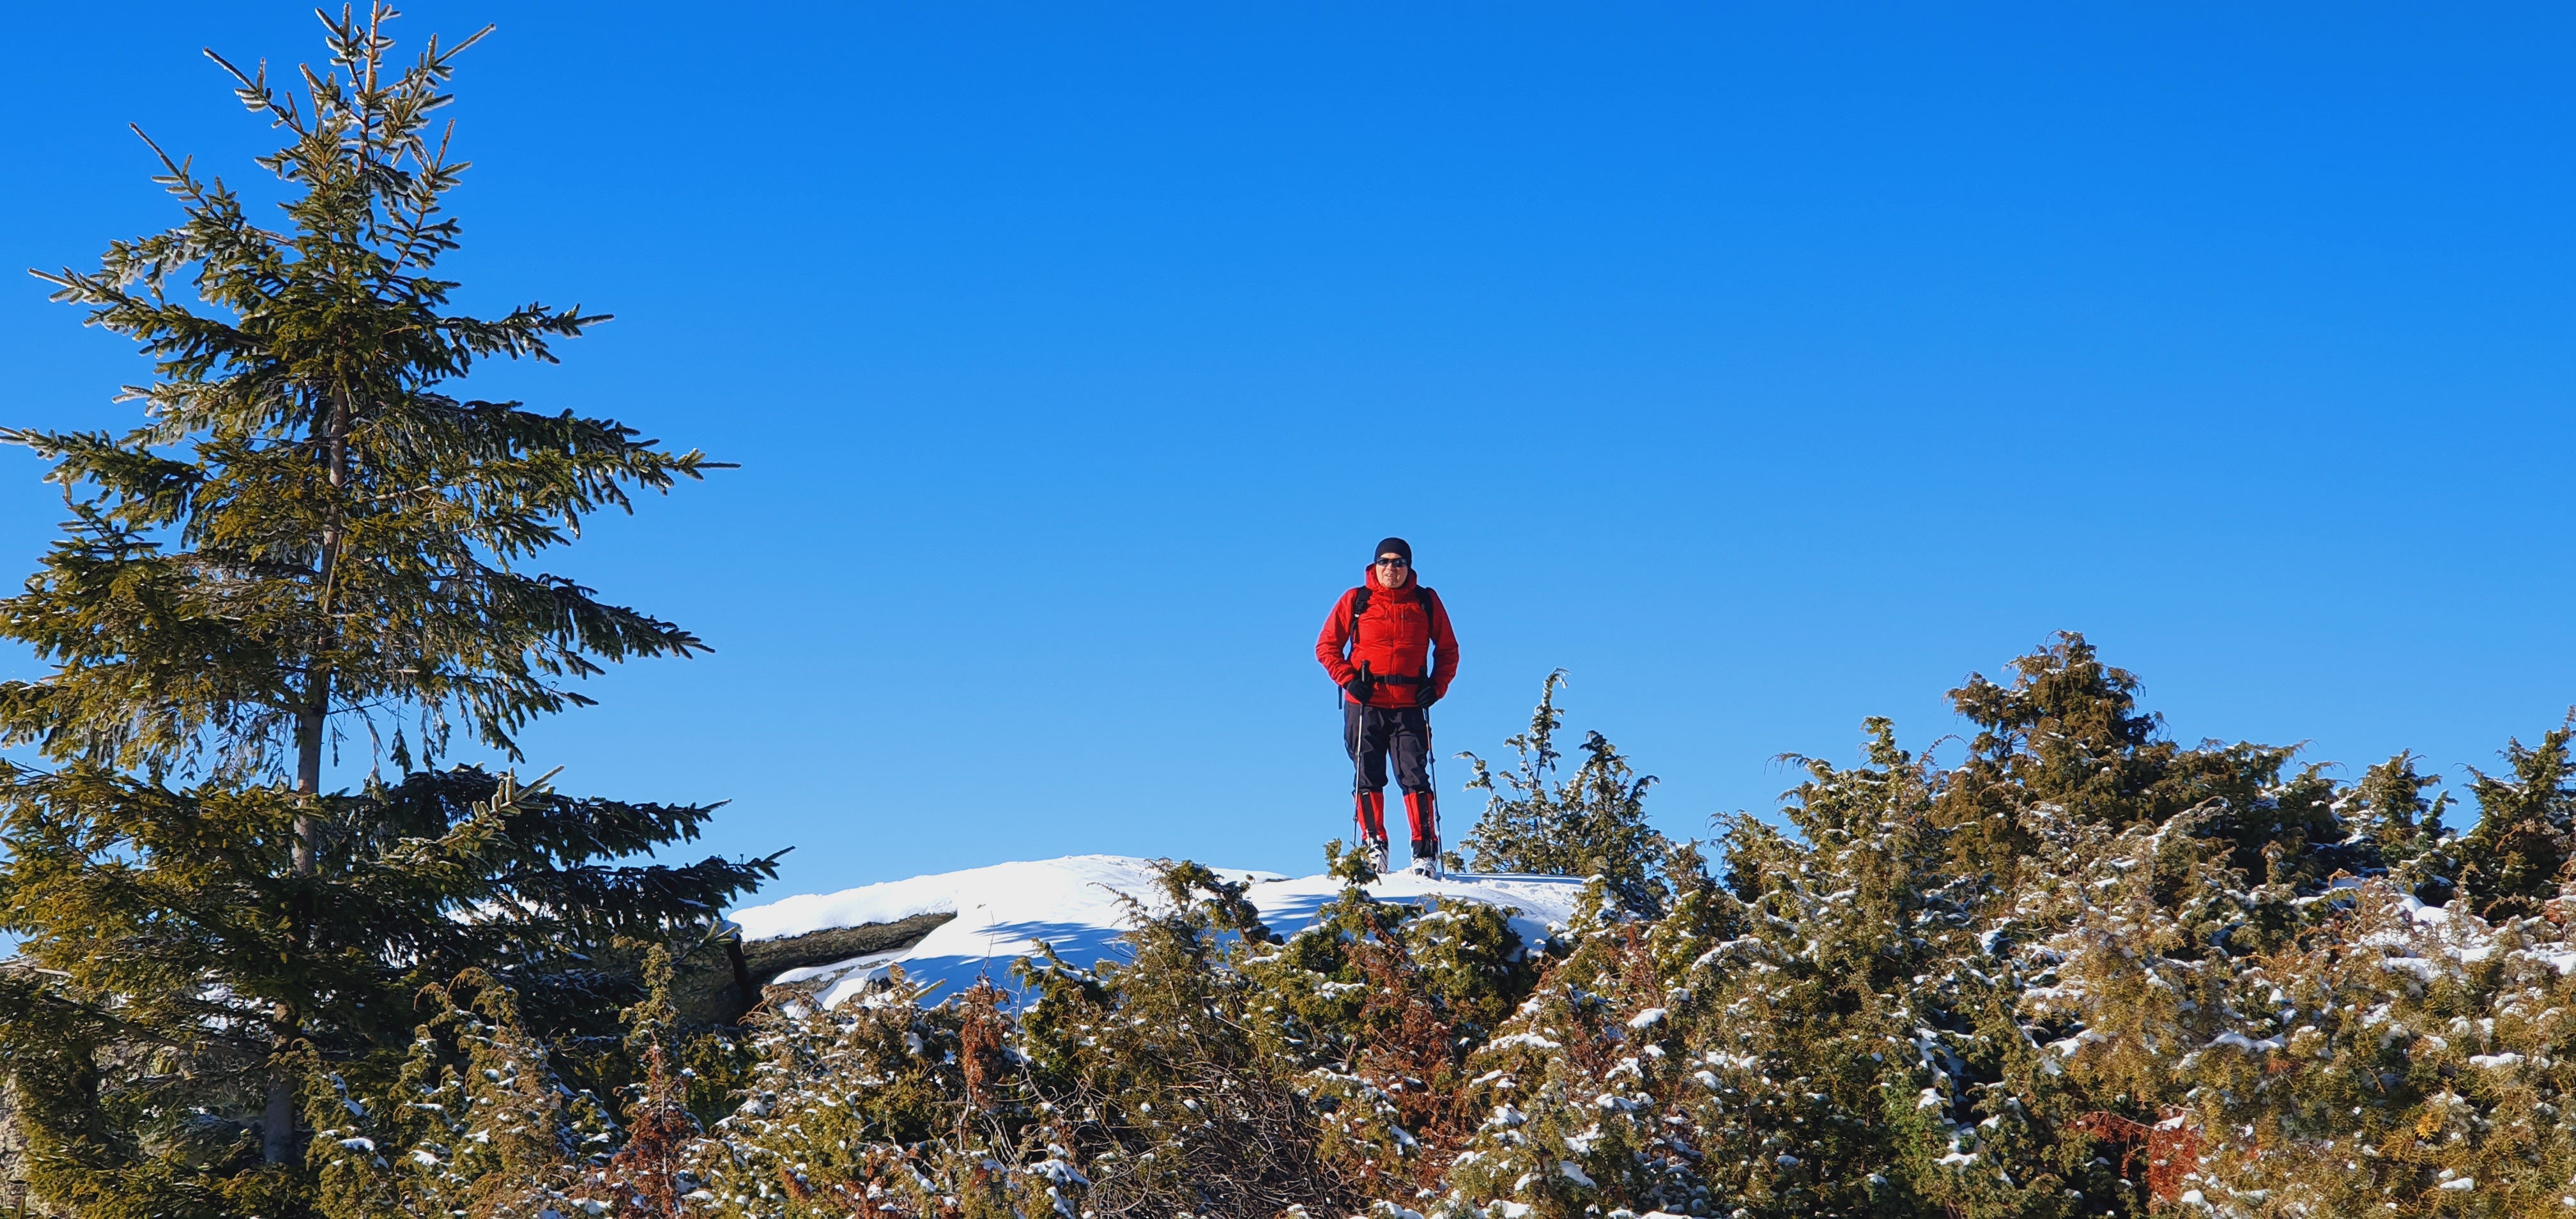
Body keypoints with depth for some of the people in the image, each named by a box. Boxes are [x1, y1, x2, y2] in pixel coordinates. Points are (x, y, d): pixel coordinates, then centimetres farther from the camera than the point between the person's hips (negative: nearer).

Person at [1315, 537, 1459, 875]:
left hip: (1410, 706, 0)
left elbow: (1448, 650, 14)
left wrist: (1437, 686, -1)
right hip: (1365, 704, 0)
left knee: (1414, 777, -6)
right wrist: (1348, 679, -7)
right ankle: (1373, 845, 12)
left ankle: (1426, 851, -4)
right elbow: (1327, 646, 8)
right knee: (1368, 777, 3)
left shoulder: (1427, 602, 7)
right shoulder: (1356, 601, 4)